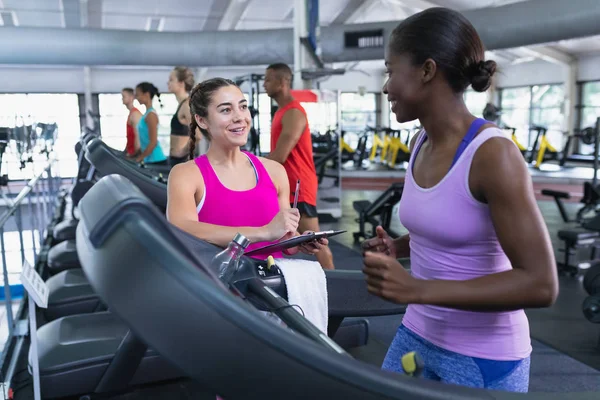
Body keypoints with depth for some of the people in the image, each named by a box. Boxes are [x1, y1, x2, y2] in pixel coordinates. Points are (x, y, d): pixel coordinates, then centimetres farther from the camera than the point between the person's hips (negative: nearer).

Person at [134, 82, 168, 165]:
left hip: (156, 160, -9)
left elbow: (153, 142, -17)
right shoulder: (147, 114, 13)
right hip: (150, 160, 9)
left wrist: (140, 158, -13)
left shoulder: (151, 114, -12)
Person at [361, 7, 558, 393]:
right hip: (416, 334, 7)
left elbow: (541, 284, -24)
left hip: (483, 359, -6)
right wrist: (399, 247, -2)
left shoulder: (492, 153, -22)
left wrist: (418, 289, -29)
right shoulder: (421, 144, 0)